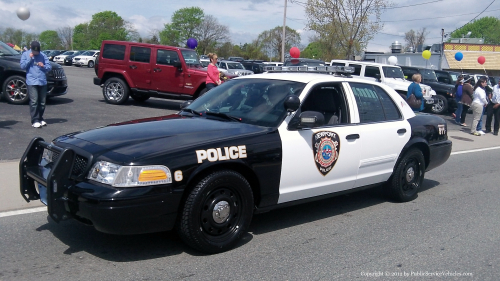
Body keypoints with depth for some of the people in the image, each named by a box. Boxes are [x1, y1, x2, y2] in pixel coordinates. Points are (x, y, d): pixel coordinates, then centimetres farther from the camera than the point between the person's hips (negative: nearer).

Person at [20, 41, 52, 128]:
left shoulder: (43, 55, 11)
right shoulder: (25, 54, 8)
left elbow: (49, 67, 9)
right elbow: (22, 66, 0)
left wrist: (43, 66, -10)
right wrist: (30, 58, -8)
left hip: (42, 82, 3)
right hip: (31, 82, -3)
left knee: (42, 102, 6)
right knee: (34, 101, -10)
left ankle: (40, 119, 18)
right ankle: (35, 121, -8)